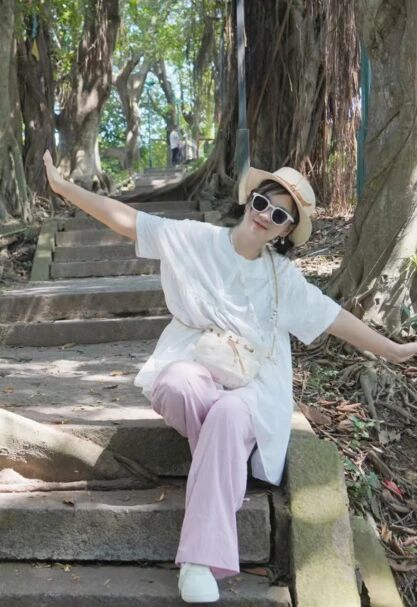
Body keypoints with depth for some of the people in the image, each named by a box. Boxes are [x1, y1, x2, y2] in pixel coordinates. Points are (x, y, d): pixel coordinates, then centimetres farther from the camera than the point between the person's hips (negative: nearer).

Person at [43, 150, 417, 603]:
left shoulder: (283, 277, 6)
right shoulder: (195, 239, 2)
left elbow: (335, 319, 9)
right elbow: (126, 219, 0)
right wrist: (63, 187, -5)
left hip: (251, 382, 0)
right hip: (192, 366, 0)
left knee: (230, 413, -37)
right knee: (178, 388, -38)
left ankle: (202, 560, -35)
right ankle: (225, 478, -10)